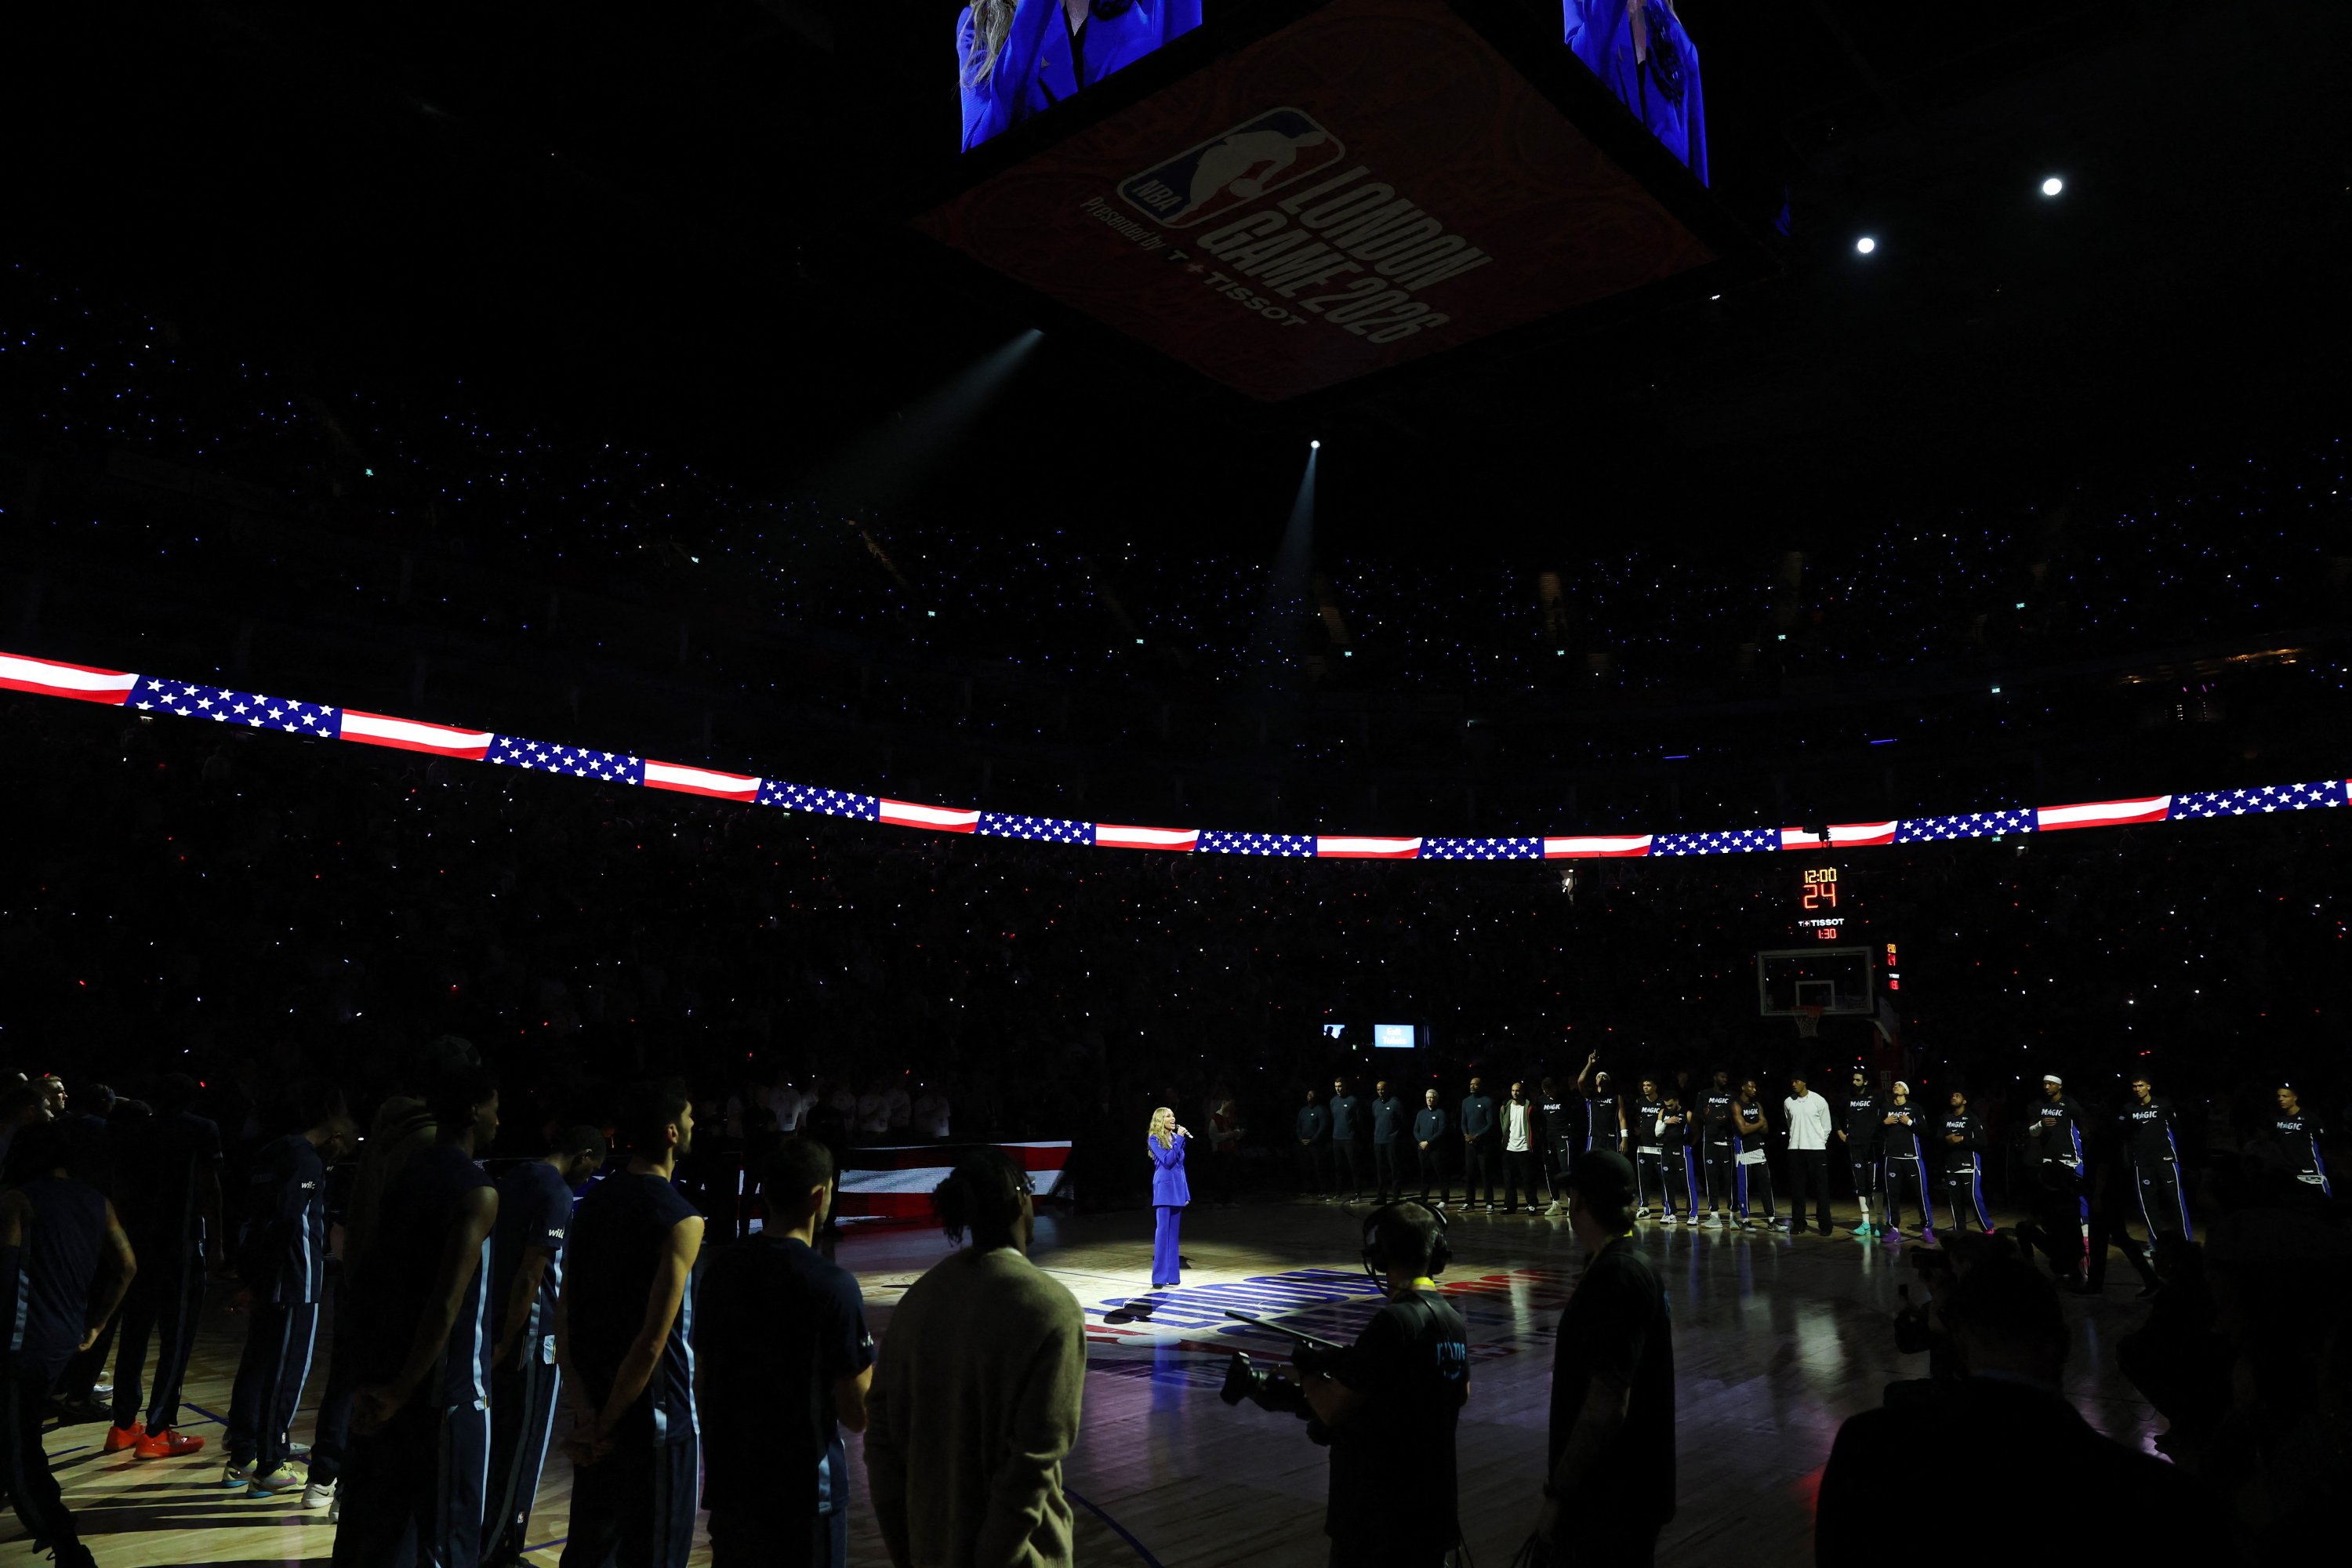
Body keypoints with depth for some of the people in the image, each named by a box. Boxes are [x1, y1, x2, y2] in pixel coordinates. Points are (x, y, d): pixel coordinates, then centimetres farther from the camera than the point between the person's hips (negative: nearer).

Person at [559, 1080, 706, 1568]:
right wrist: (607, 1425, -12)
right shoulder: (682, 1221, -19)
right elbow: (654, 1340, -22)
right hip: (657, 1414, -7)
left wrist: (585, 1410, -4)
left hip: (598, 1408, 7)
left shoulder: (593, 1202, 3)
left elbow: (563, 1318, 0)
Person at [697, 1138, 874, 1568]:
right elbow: (857, 1415, -15)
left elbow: (704, 1378, 10)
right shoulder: (831, 1284, -19)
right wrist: (869, 1365, 4)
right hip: (803, 1497, -6)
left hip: (729, 1486, 6)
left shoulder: (722, 1269, 0)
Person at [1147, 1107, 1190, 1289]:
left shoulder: (1177, 1137, 11)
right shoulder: (1155, 1139, -6)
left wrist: (1186, 1192, 14)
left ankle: (1172, 1276, 14)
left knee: (1174, 1233, 9)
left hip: (1178, 1190, 6)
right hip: (1164, 1189, -6)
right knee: (1162, 1231, -7)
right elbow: (1167, 1161, -18)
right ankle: (1159, 1278, -4)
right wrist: (1179, 1140, -17)